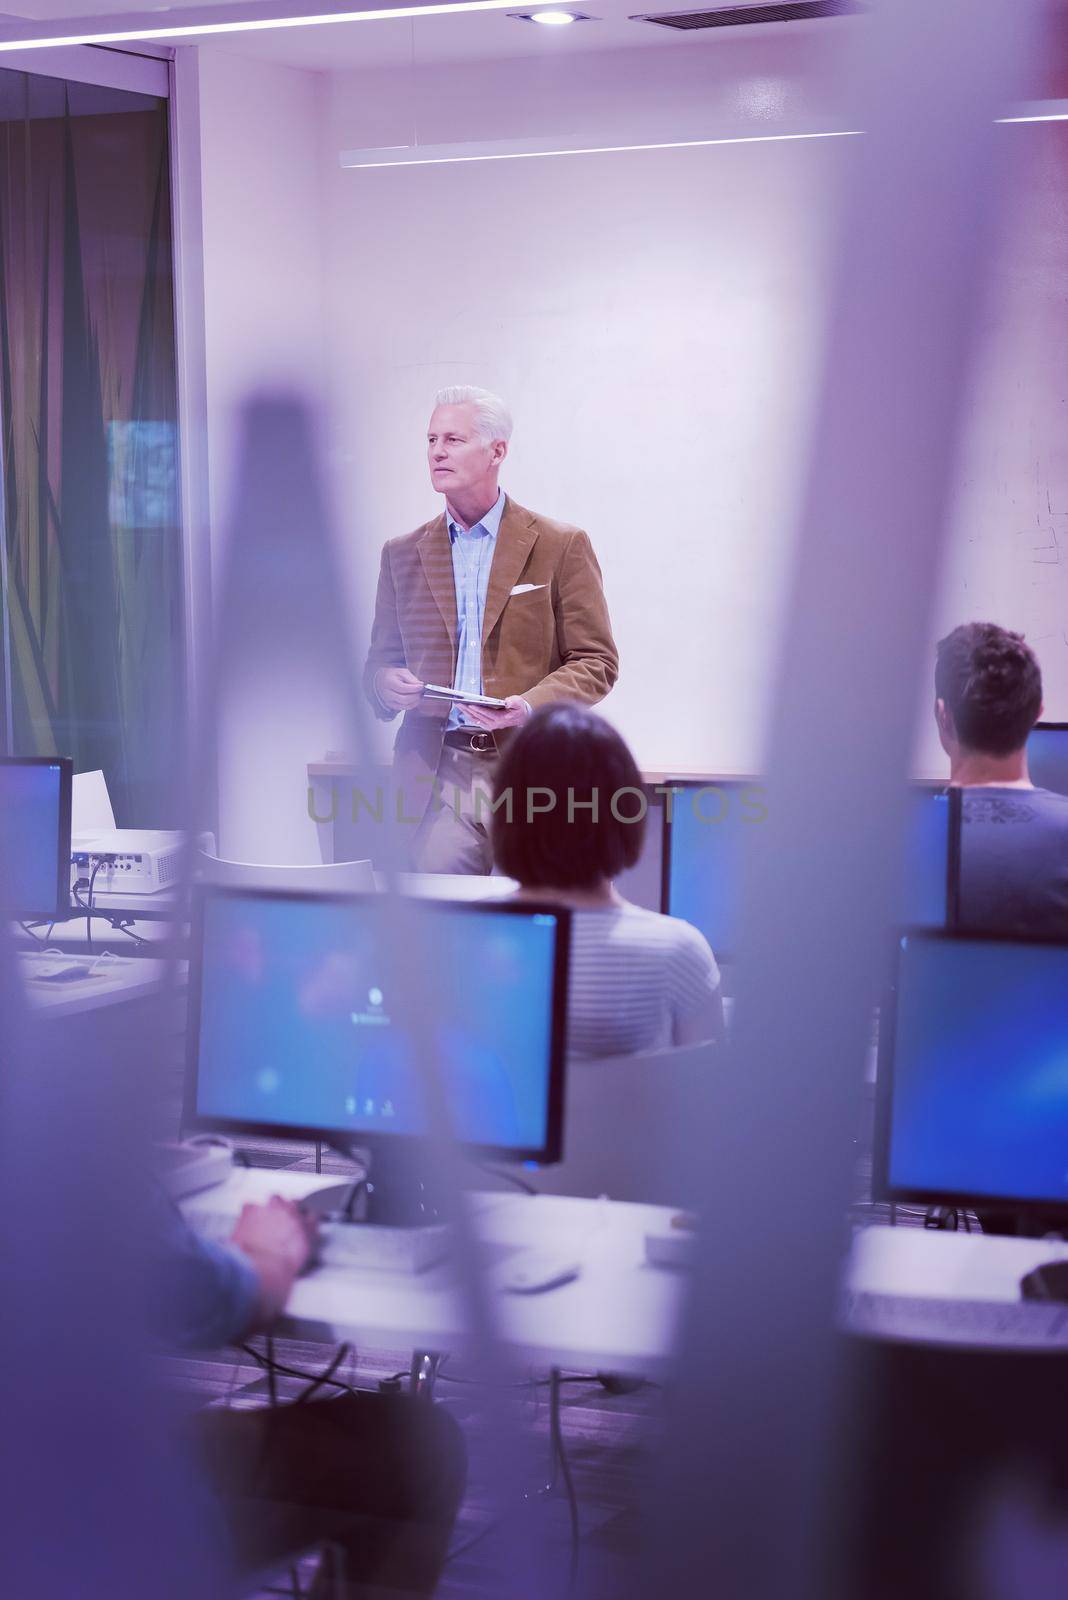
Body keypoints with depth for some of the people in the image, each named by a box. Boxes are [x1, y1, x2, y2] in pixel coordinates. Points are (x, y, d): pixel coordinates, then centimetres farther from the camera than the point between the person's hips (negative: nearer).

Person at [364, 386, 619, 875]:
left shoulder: (561, 546, 4)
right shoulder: (402, 555, 15)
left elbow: (597, 661, 2)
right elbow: (382, 658, 19)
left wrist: (532, 705, -16)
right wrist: (386, 683, -6)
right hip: (439, 772, 2)